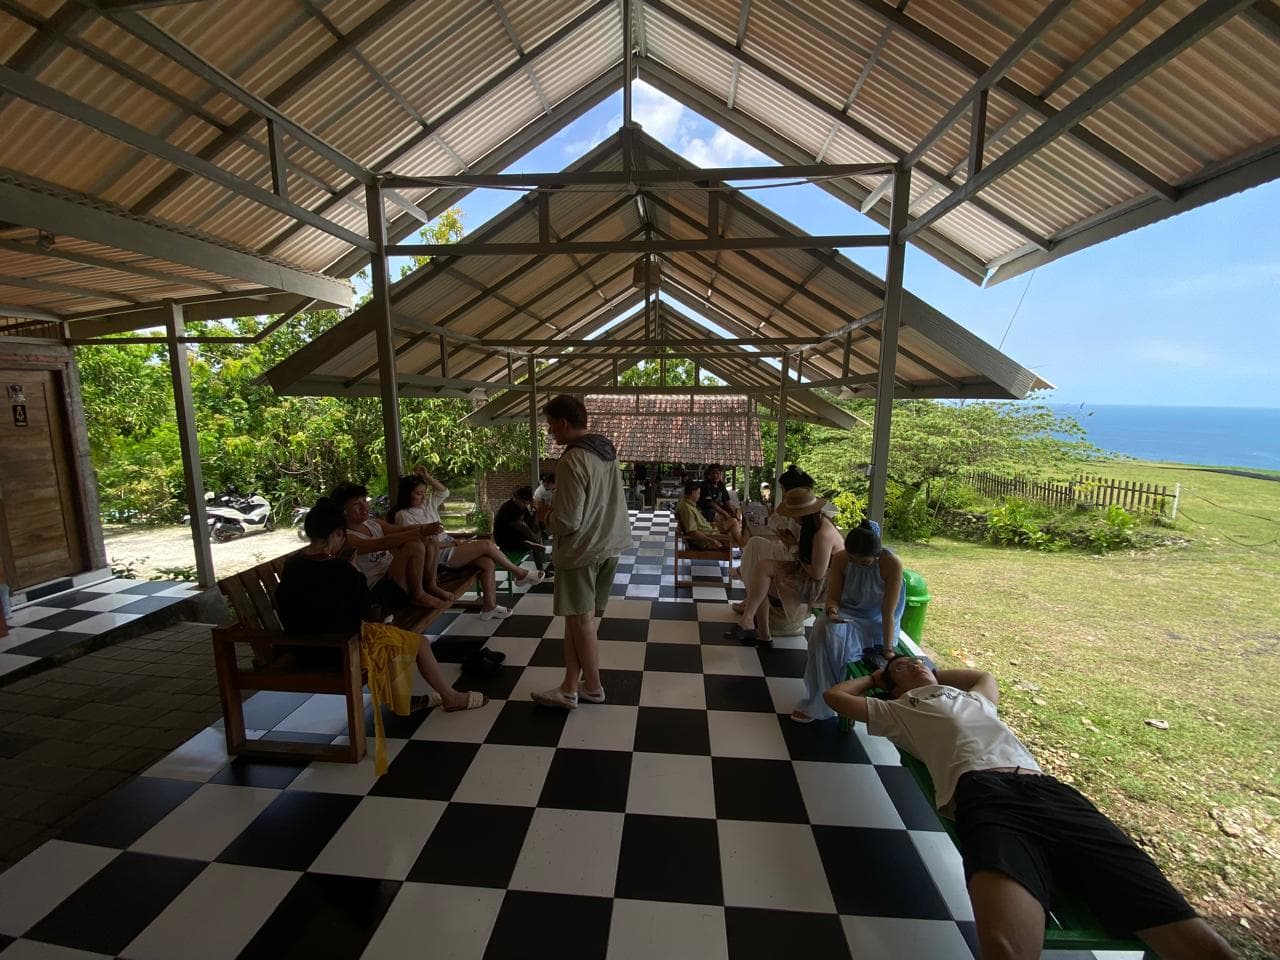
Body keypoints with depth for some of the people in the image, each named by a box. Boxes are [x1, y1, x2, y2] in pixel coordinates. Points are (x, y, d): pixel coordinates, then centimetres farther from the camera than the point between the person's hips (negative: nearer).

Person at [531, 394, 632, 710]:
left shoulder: (572, 461, -22)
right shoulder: (607, 451, 6)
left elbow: (568, 522, -23)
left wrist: (546, 516, -3)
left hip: (582, 550, -8)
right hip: (610, 545, 9)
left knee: (581, 619, 8)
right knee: (578, 618, 15)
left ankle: (593, 687, 24)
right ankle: (569, 689, 24)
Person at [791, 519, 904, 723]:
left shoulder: (892, 564, -21)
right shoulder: (841, 559, -12)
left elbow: (888, 612, -19)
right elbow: (833, 597, -4)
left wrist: (888, 650, -22)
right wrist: (832, 612, -27)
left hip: (876, 625, -3)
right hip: (845, 616, 3)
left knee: (832, 636, -32)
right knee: (823, 631, -32)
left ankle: (817, 703, -10)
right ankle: (818, 702, -15)